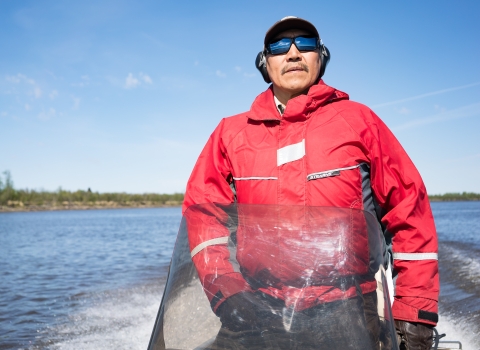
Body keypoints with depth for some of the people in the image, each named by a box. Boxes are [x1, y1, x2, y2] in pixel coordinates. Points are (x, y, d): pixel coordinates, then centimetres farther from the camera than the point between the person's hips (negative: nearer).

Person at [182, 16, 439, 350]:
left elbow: (409, 210, 3)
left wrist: (415, 314, -4)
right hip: (262, 315, 1)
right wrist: (228, 291, -15)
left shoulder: (358, 119, 6)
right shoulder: (231, 132, 9)